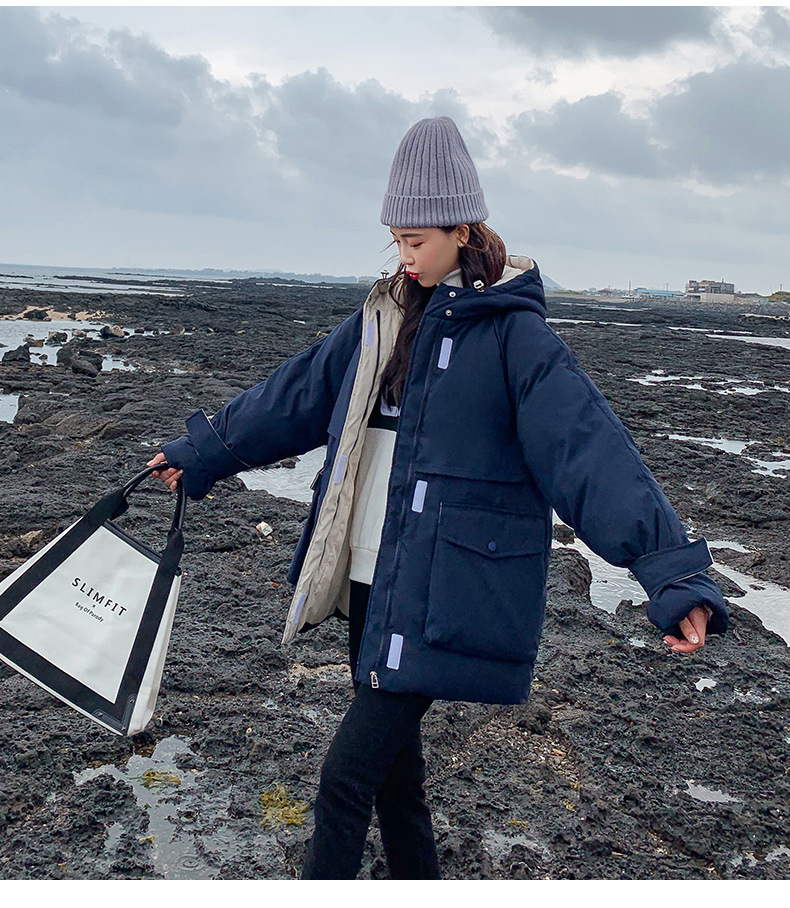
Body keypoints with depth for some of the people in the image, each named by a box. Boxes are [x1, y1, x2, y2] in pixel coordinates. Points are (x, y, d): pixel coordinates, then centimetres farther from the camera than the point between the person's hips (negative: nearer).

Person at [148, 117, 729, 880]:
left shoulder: (514, 335, -11)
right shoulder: (383, 317, 9)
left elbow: (591, 449, -20)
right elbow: (290, 398, 17)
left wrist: (676, 574, -29)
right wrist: (199, 453, 24)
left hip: (442, 595, -7)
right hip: (370, 580, 7)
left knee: (346, 777, -4)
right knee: (392, 765, 18)